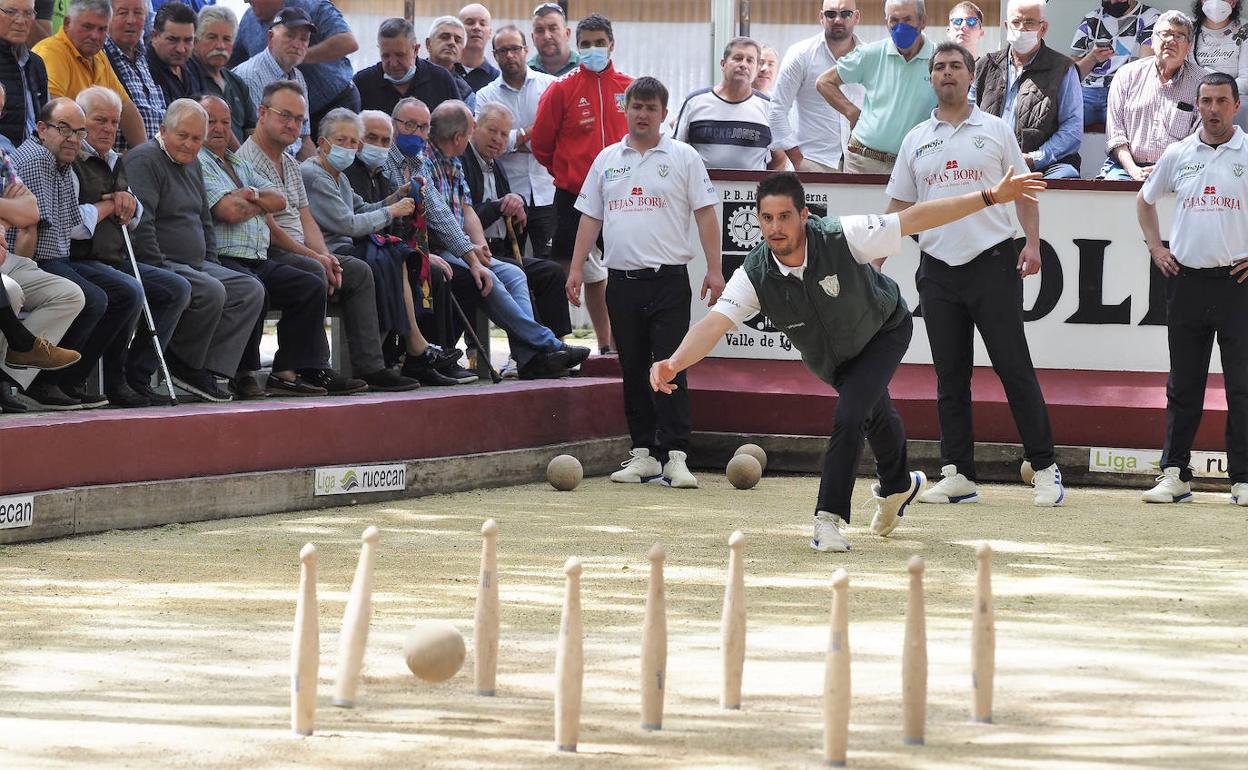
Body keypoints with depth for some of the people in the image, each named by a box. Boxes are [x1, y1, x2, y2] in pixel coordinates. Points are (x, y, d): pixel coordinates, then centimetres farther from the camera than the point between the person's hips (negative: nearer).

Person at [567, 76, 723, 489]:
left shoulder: (684, 158, 3)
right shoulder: (607, 160, 14)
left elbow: (705, 214, 0)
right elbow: (590, 217, 16)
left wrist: (714, 269, -7)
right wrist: (576, 268, 8)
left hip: (669, 279, -4)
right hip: (622, 279, 4)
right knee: (633, 370, 7)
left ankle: (675, 455, -10)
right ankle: (643, 452, 12)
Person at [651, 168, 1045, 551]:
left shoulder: (842, 237, -37)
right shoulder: (754, 274, -31)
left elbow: (916, 217, -34)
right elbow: (714, 324, -39)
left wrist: (991, 198, -36)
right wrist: (673, 364, -59)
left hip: (885, 330, -4)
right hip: (828, 358, 4)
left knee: (849, 416, -24)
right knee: (875, 415, 26)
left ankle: (830, 517, -11)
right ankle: (898, 486, 57)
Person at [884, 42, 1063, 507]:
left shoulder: (995, 131, 6)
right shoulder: (915, 141, 13)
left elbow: (1024, 191, 6)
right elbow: (900, 206, 14)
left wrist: (1032, 244, -7)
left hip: (993, 264, -3)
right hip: (938, 271, 3)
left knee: (1015, 368, -5)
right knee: (950, 377, 5)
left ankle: (1045, 469, -2)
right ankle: (957, 475, 8)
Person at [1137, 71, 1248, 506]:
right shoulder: (1177, 155, 9)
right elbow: (1145, 201, 24)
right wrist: (1155, 248, 13)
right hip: (1186, 280, 3)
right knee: (1183, 384, 7)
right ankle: (1174, 474, 11)